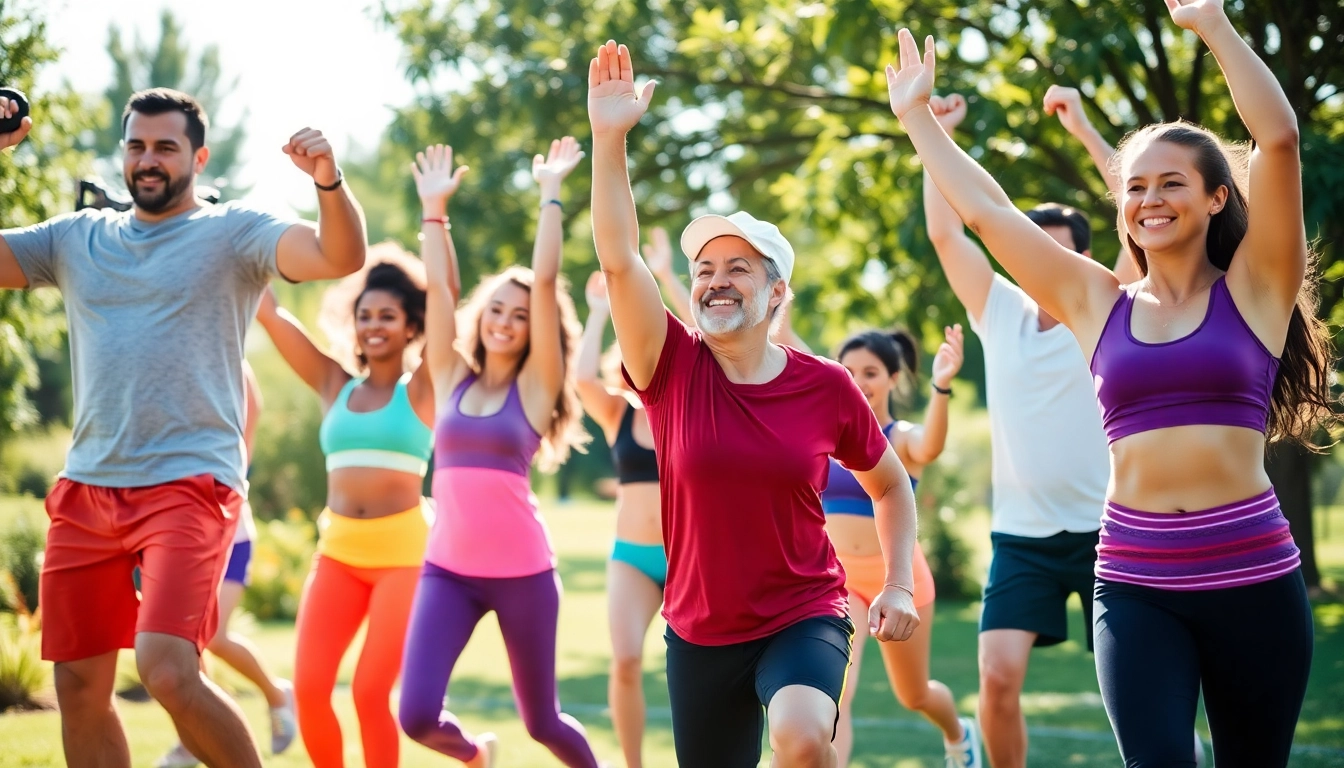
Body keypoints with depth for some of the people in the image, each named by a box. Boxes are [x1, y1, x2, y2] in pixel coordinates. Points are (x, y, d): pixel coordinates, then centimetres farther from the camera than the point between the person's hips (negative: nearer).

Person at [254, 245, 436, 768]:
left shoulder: (421, 390, 2)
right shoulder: (334, 386, 11)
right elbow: (268, 313, 9)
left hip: (403, 552, -4)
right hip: (337, 552, 4)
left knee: (370, 693, -8)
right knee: (309, 689, -8)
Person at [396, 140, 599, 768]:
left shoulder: (536, 386, 0)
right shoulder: (452, 378, 8)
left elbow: (545, 281, -7)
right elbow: (438, 286, 5)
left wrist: (551, 195, -6)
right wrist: (435, 207, 1)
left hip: (522, 570, -2)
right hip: (447, 568, 3)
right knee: (417, 716, -11)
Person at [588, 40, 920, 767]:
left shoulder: (825, 386, -5)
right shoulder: (673, 370, -5)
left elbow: (891, 486, 11)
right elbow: (618, 260, -20)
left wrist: (898, 586, 1)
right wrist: (609, 137, -30)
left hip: (804, 618, -2)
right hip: (700, 632, 3)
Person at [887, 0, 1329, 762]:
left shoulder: (1254, 288, 3)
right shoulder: (1097, 303, 9)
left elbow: (1279, 136, -8)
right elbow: (984, 210, 14)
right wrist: (918, 114, 19)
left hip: (1252, 574, -1)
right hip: (1134, 581, 1)